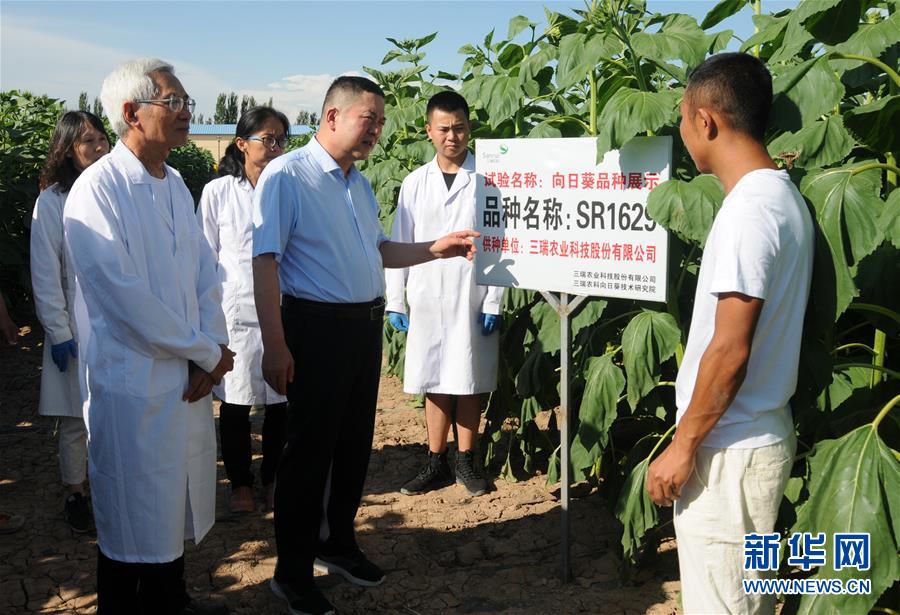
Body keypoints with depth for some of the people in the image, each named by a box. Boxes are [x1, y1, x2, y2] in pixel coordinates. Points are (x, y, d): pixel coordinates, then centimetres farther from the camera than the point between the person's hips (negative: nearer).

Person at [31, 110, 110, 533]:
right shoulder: (52, 202, -6)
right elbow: (46, 275, -6)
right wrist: (59, 333, -8)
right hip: (77, 329, -3)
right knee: (75, 419, 7)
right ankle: (75, 494, 23)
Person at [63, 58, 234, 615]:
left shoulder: (175, 184, 9)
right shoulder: (98, 189, -16)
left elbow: (205, 272, 9)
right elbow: (127, 297, -21)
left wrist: (210, 350, -6)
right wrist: (209, 353, -13)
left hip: (189, 378, 8)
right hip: (134, 381, -7)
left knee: (177, 503, 20)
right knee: (135, 519, 6)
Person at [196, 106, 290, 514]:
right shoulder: (217, 192, -1)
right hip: (235, 313, -1)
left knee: (280, 404, 8)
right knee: (235, 405, 8)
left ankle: (273, 479, 26)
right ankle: (240, 483, 24)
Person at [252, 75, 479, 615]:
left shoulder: (360, 183, 14)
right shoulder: (287, 175, -12)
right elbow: (266, 260, -16)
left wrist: (434, 250, 10)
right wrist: (274, 345, -21)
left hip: (365, 325, 8)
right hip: (317, 326, -8)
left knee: (356, 442, 16)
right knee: (310, 448, 0)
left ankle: (339, 544, 35)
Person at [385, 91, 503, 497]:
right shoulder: (415, 183, 7)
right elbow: (399, 245, 9)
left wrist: (493, 302, -7)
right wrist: (394, 302, 5)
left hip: (472, 300, -2)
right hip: (427, 300, 3)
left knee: (469, 384, 6)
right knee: (434, 386, 9)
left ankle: (466, 461, 20)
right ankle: (436, 464, 20)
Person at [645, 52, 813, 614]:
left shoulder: (749, 210, -20)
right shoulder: (786, 196, 9)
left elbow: (730, 350, -23)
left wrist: (685, 446, -14)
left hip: (730, 449, -9)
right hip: (763, 434, 9)